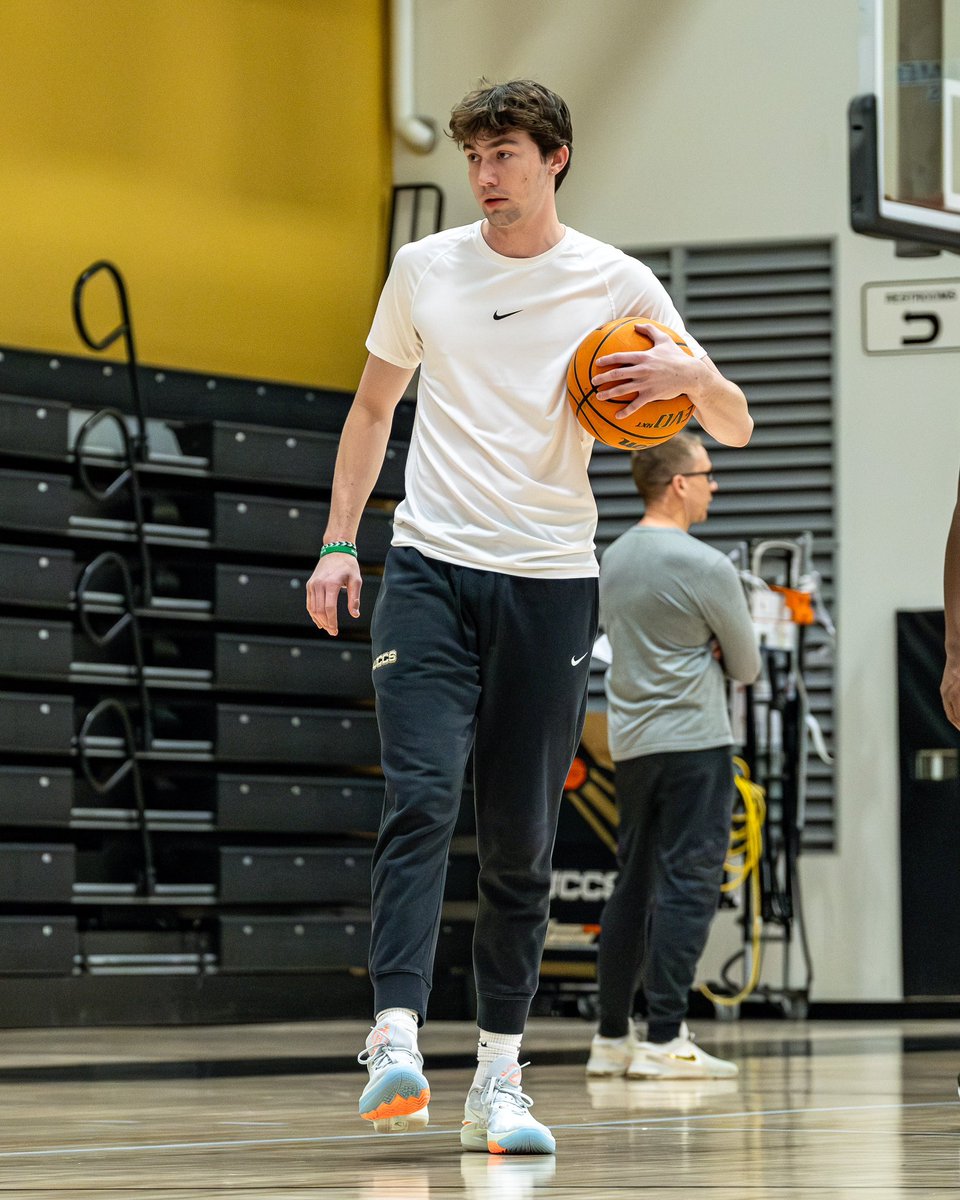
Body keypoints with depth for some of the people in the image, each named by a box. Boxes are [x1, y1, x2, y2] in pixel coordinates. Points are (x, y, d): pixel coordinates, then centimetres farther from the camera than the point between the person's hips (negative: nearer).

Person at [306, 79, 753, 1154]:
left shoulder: (616, 284, 3)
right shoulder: (424, 268, 8)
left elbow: (734, 426, 5)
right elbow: (373, 406, 20)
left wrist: (689, 375, -18)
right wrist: (337, 542, 11)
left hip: (548, 580, 0)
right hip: (429, 569, 0)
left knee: (521, 842, 3)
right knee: (420, 796, -18)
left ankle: (497, 1081, 10)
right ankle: (396, 1042, -25)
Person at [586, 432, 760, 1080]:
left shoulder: (613, 560, 12)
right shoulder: (705, 566, -12)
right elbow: (747, 665, -3)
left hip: (630, 742, 8)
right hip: (694, 741, -8)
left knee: (634, 887, 12)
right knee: (687, 886, -7)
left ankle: (612, 1036, 14)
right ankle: (663, 1039, -11)